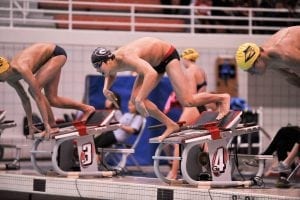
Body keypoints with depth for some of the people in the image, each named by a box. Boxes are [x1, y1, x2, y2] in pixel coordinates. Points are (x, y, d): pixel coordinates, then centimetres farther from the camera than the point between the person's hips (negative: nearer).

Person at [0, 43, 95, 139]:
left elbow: (38, 97, -34)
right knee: (52, 99, 6)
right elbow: (24, 99, 3)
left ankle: (52, 126, -12)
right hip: (48, 58, 9)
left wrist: (46, 125, -33)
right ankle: (86, 108, 23)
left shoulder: (21, 69, -34)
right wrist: (30, 125, 6)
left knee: (34, 90, -22)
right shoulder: (10, 78, -9)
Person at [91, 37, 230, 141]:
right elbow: (111, 75, 17)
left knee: (187, 101, -17)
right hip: (155, 62, 9)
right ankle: (171, 125, 6)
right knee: (135, 99, -4)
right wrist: (106, 87, -5)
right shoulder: (113, 63, -11)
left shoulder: (127, 58, -38)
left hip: (168, 55, -9)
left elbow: (152, 74, -53)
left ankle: (222, 98, 5)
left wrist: (140, 99, -53)